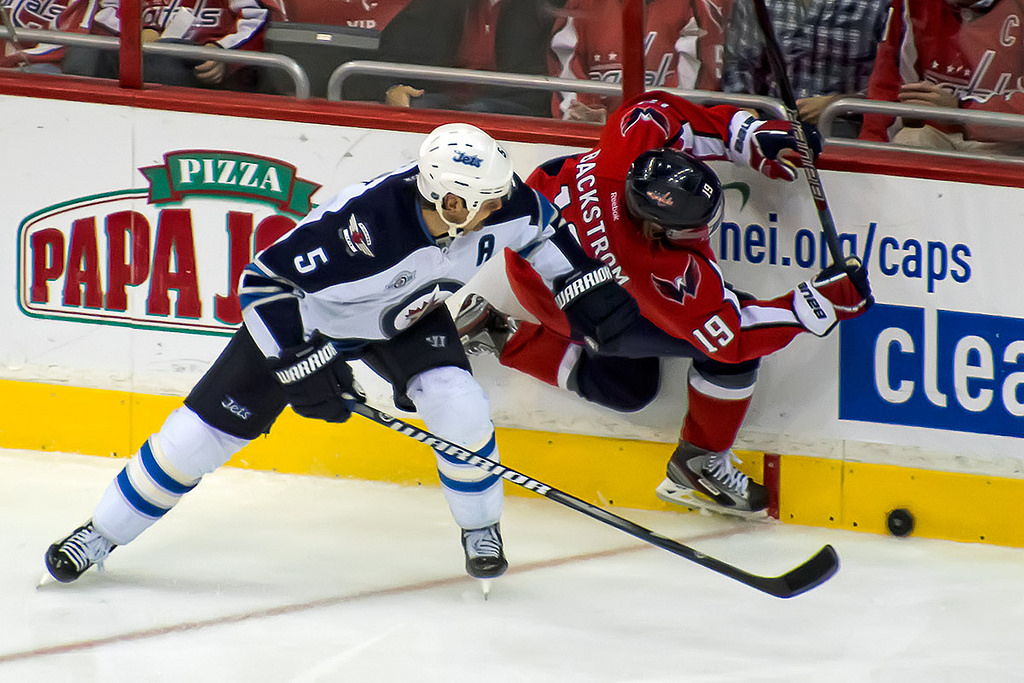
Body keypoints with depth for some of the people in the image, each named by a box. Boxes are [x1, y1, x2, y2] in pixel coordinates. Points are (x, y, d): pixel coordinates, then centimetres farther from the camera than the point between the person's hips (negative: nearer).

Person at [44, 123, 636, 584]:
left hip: (407, 319, 4)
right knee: (209, 426, -4)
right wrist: (302, 366, -34)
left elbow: (539, 224, 0)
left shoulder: (498, 201, -27)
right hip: (307, 313, -4)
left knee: (459, 409, -21)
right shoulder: (364, 223, -43)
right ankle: (100, 535, 12)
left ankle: (481, 529, 7)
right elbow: (264, 281, -34)